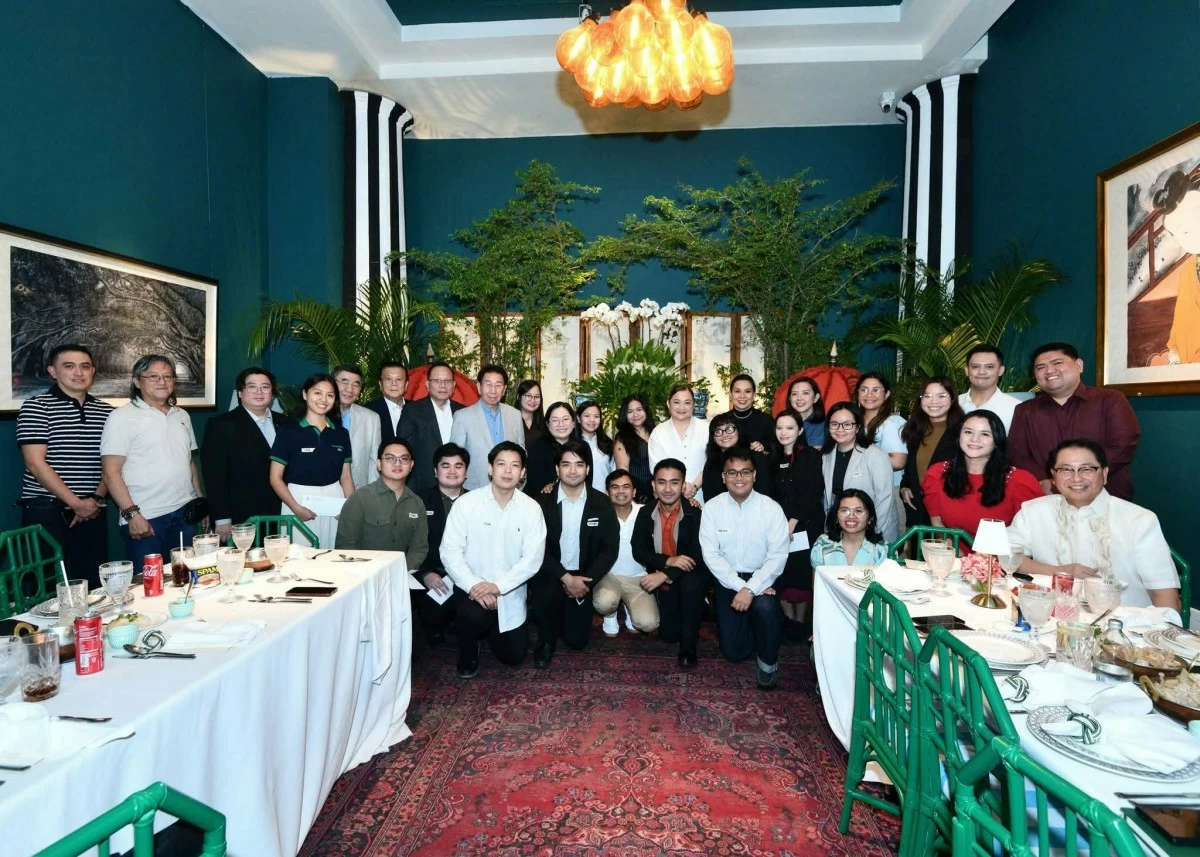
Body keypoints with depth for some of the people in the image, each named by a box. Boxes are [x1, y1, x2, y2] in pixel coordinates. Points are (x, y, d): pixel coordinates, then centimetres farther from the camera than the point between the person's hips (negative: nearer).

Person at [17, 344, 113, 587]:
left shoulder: (106, 411, 10)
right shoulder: (35, 407, -3)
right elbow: (35, 464, -11)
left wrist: (97, 498, -5)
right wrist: (76, 503, -13)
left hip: (92, 512, 4)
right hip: (45, 511, -4)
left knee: (93, 584, 6)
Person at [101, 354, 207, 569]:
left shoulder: (182, 416, 13)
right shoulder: (122, 417, -4)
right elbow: (111, 472, -8)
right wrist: (131, 513, -15)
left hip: (185, 514, 5)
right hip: (145, 519, -5)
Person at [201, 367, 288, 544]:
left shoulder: (284, 423, 9)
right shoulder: (221, 425, -4)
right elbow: (215, 476, -8)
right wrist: (222, 520, -12)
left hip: (278, 520, 4)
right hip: (239, 523, -4)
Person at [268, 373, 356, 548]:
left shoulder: (341, 433, 9)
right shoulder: (288, 431, -1)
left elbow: (346, 476, 10)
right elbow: (275, 478, -3)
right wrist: (296, 508, -15)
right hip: (299, 500, -3)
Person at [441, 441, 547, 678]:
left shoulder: (531, 508, -8)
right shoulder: (466, 503, -11)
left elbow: (533, 558, -12)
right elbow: (450, 552, -12)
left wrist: (498, 586, -23)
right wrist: (473, 585, -25)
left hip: (510, 592, 2)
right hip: (472, 587, -2)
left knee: (514, 656, 7)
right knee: (475, 615, -33)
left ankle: (490, 630, 41)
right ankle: (468, 654, 3)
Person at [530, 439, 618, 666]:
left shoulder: (602, 504, -4)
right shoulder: (542, 503, -8)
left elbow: (610, 549, -5)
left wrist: (585, 581, -17)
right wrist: (566, 578, -23)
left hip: (583, 577, 2)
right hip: (550, 574, -1)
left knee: (577, 640, -1)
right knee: (546, 594, -34)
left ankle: (568, 615, 34)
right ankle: (546, 639, -2)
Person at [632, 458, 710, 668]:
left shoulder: (696, 513, -17)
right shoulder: (645, 513, -5)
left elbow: (699, 556, -22)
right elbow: (639, 551, -8)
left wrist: (665, 574, -31)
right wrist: (668, 561, -25)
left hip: (690, 577, -3)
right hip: (662, 581, 3)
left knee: (691, 584, -37)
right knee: (669, 634, -2)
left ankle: (688, 645, -14)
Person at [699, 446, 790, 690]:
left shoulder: (771, 508, -10)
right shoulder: (712, 508, -7)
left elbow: (777, 556, -14)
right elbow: (711, 554, -10)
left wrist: (751, 589, -25)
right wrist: (739, 587, -20)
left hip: (761, 578, -1)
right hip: (727, 580, 1)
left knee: (765, 607, -34)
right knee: (733, 651, -4)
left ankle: (768, 660, -3)